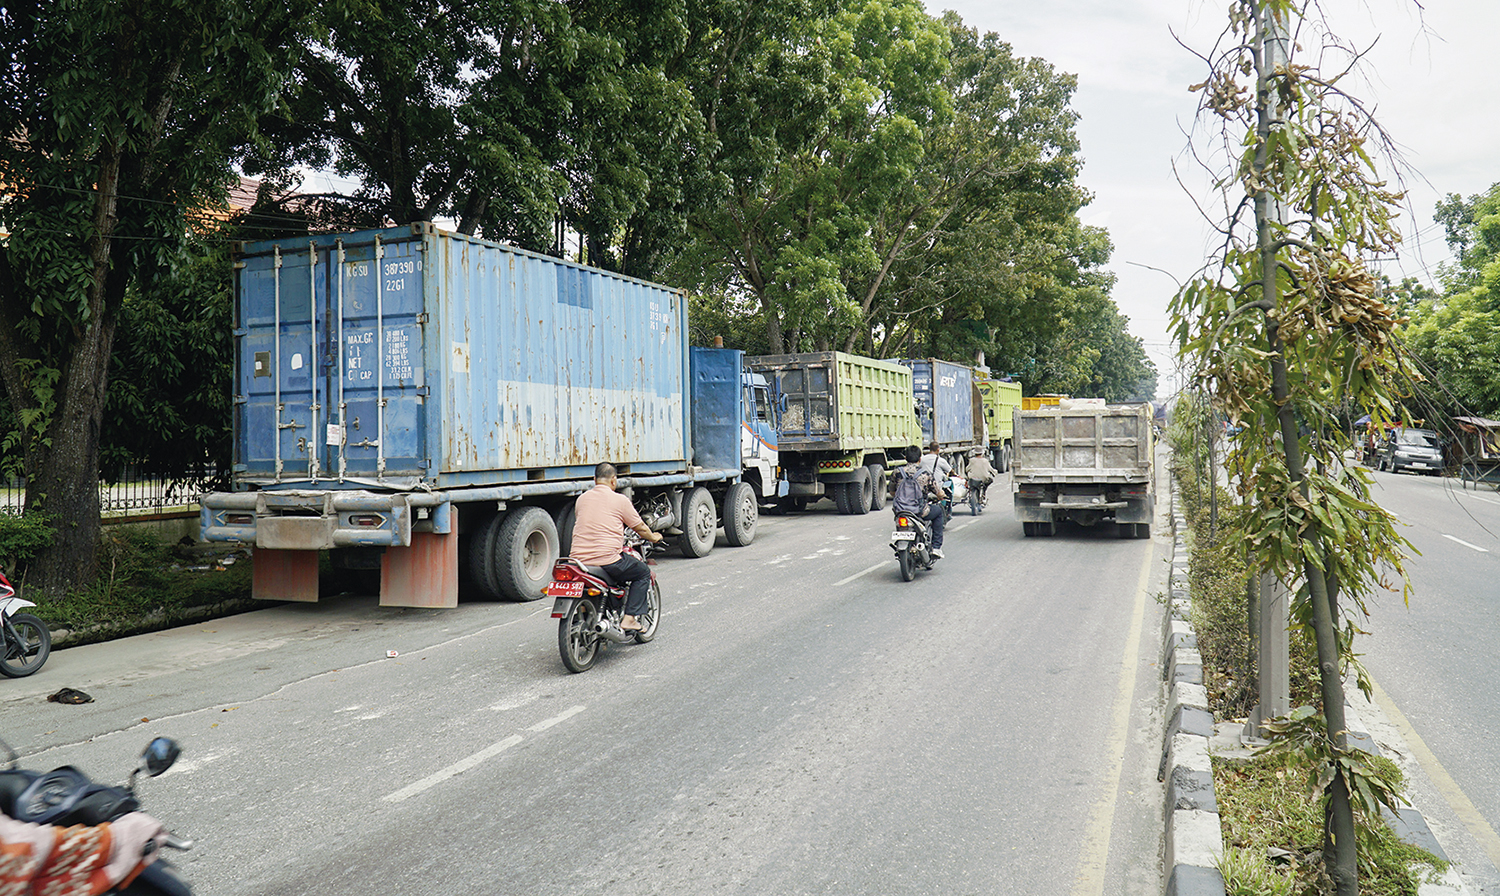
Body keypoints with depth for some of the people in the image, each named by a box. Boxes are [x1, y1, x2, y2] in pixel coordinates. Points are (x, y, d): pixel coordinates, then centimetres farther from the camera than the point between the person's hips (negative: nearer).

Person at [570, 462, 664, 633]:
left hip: (579, 560, 6)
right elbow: (641, 529, 6)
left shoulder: (581, 499, 12)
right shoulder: (619, 500, -2)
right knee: (643, 572, 15)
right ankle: (630, 618, 5)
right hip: (608, 560, -6)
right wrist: (653, 537, 28)